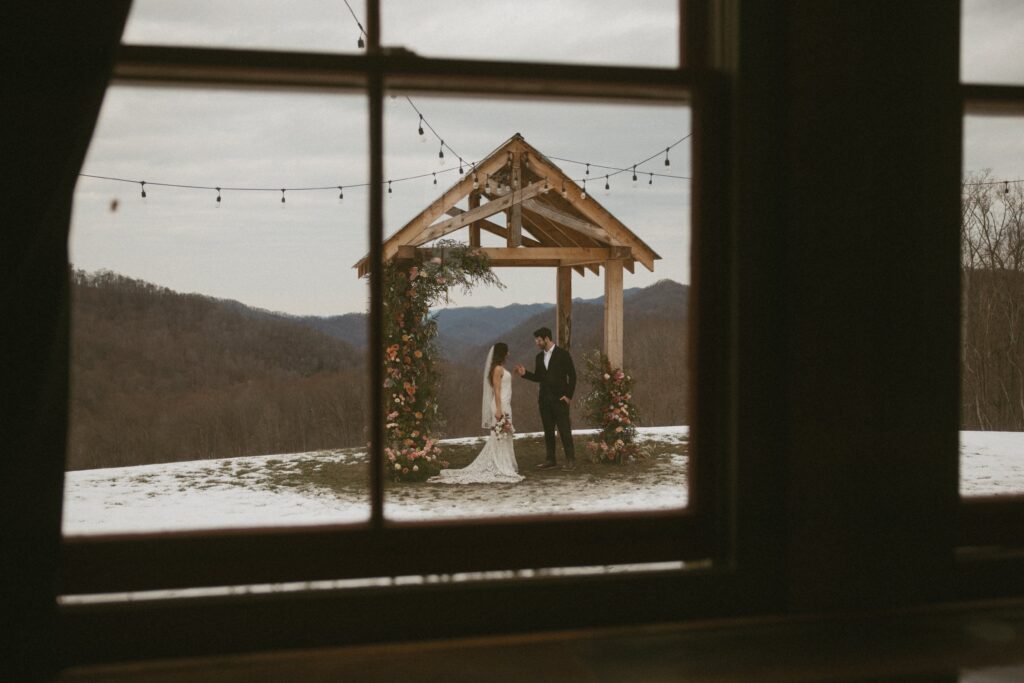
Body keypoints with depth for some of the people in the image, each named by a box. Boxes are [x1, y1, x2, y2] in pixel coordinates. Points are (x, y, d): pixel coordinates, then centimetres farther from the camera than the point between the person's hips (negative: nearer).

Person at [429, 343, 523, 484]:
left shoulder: (500, 368, 15)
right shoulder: (498, 369, -13)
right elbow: (496, 389, -18)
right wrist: (498, 409, -23)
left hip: (504, 406, 10)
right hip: (501, 406, -10)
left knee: (503, 438, 12)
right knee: (500, 437, -7)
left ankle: (504, 466, 17)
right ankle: (500, 468, -4)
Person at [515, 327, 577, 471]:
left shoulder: (562, 354, -6)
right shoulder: (539, 357, 11)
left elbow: (572, 375, -6)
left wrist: (568, 395, -10)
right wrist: (525, 373, -1)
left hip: (560, 399, -6)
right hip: (544, 400, 6)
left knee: (564, 430, -5)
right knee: (548, 431, 8)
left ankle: (570, 460, 0)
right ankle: (550, 460, 13)